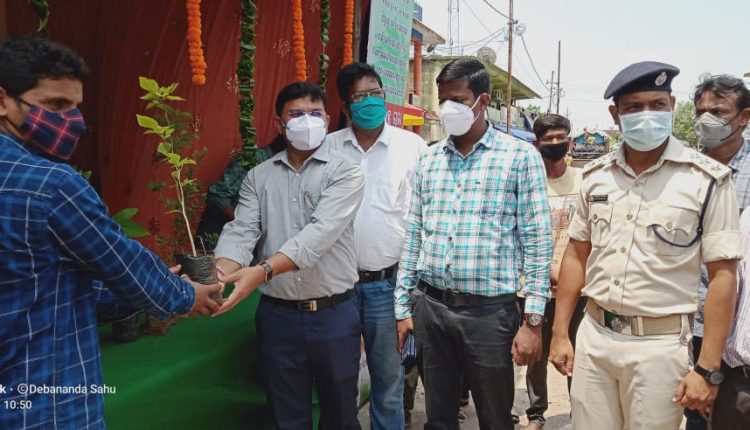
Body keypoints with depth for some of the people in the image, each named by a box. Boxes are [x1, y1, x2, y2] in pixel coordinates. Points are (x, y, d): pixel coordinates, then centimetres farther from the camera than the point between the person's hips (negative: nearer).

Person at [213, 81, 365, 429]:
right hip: (277, 315, 3)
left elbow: (320, 233, -20)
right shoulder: (258, 177, 6)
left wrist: (262, 270, -33)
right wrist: (220, 273, -27)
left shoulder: (344, 173, -6)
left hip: (333, 314, -2)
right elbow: (240, 231, -6)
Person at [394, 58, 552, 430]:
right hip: (430, 307, 4)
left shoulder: (520, 156, -4)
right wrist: (402, 305, 8)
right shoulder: (427, 159, 9)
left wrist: (532, 319, -10)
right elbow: (413, 235, 10)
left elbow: (537, 242, -5)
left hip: (489, 311, -3)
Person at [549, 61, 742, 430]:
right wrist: (559, 333, 8)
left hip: (659, 344, -3)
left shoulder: (707, 180, -8)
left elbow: (722, 275, -8)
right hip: (592, 336, 4)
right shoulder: (595, 175, 4)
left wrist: (708, 369, -11)